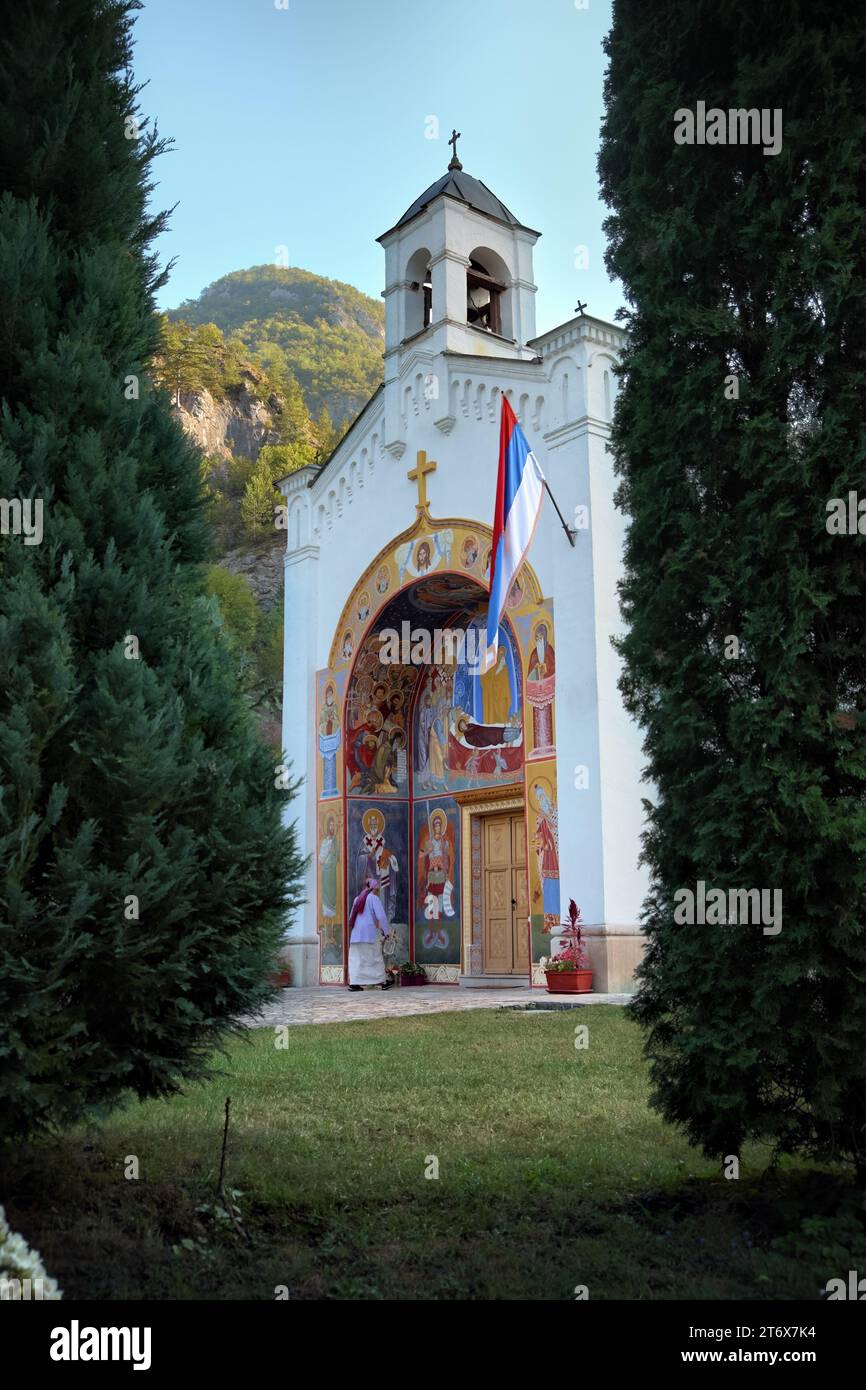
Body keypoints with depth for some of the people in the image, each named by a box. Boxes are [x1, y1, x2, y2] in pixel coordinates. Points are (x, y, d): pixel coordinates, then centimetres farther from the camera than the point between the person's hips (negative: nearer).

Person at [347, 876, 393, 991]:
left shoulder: (357, 899, 15)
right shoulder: (373, 898, -3)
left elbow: (352, 918, 18)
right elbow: (381, 916, -11)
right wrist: (385, 931, -5)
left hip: (356, 933, 5)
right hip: (369, 931, -5)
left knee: (356, 958, 4)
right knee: (375, 957, 3)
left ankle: (354, 982, -6)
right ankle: (382, 982, 8)